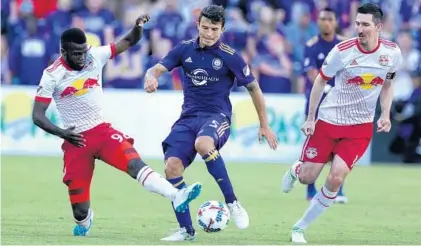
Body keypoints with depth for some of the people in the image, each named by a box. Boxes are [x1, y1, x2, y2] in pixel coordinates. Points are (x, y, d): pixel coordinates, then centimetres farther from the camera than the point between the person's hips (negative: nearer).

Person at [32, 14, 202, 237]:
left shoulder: (95, 56, -3)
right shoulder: (52, 76, -11)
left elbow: (129, 42, 3)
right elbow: (37, 116, -9)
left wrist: (138, 27, -19)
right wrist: (61, 133, -24)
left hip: (102, 131, 2)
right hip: (76, 140, -2)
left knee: (134, 162, -26)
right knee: (80, 210, -1)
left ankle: (176, 197, -43)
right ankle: (84, 220, 37)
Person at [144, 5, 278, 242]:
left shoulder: (230, 57, -5)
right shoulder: (184, 49, 3)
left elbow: (254, 88, 4)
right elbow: (157, 69, -1)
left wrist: (264, 125, 8)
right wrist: (151, 78, -28)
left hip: (217, 116, -4)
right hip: (189, 117, 4)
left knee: (202, 143, -39)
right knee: (172, 166, -16)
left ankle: (232, 202, -25)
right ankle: (186, 229, -2)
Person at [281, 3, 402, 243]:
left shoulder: (392, 53, -8)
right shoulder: (342, 51, -16)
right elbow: (321, 81, -2)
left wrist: (385, 114, -3)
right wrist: (310, 118, -3)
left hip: (360, 127, 1)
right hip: (329, 120, -1)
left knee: (336, 178, -14)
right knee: (307, 177, 1)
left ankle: (300, 228, 4)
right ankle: (295, 170, 43)